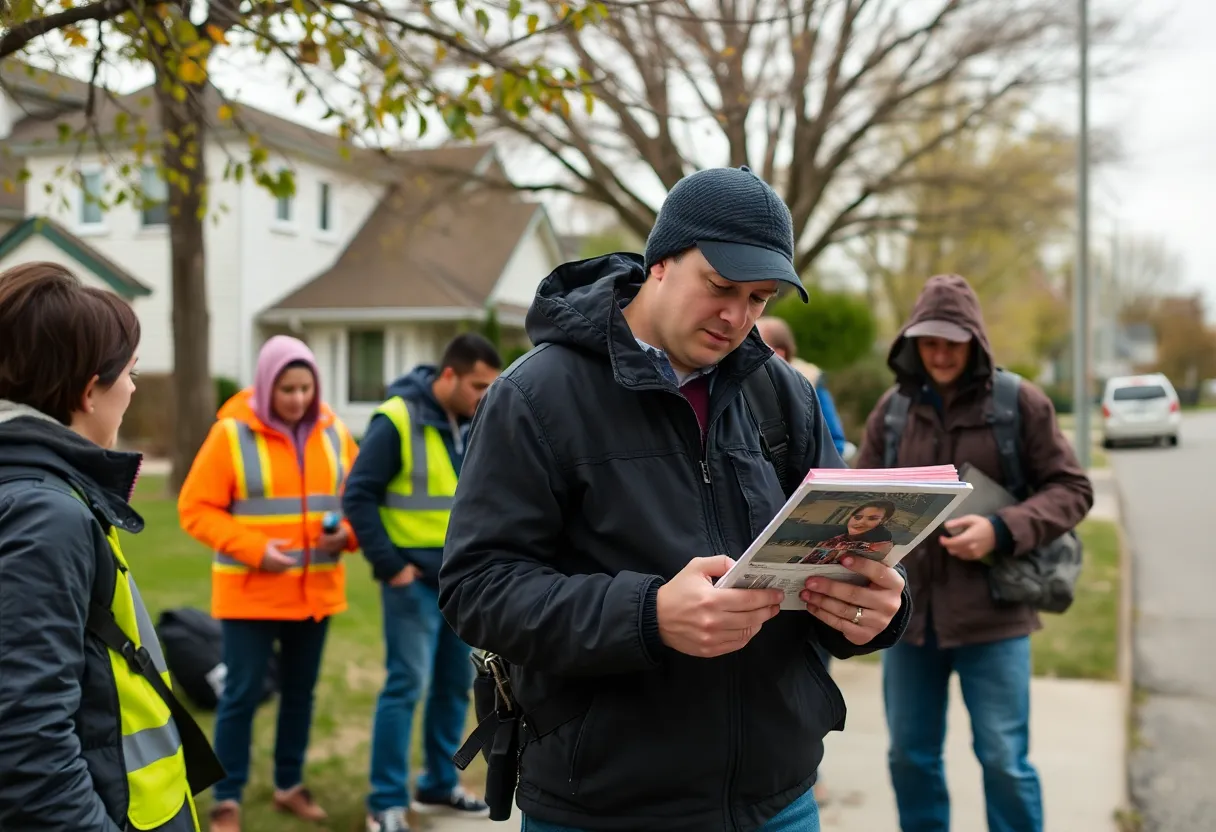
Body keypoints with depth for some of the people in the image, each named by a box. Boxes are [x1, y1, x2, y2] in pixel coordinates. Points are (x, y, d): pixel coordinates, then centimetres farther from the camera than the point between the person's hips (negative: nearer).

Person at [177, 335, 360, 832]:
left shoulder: (333, 433, 2)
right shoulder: (231, 434, -10)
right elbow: (195, 508, -10)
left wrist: (348, 532, -12)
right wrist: (253, 547, -21)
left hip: (315, 590, 5)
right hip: (250, 592, -4)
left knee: (300, 691, 15)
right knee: (242, 694, 0)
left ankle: (289, 785, 30)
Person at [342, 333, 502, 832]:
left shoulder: (477, 424, 6)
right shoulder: (397, 420, -14)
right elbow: (358, 497, -14)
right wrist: (389, 565, -15)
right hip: (415, 579, -7)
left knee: (456, 683, 13)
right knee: (407, 685, -6)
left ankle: (439, 785, 27)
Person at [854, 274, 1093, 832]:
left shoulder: (1019, 402, -4)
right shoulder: (892, 409, 4)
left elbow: (1072, 489, -2)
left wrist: (1003, 530, -18)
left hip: (991, 613, -3)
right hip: (908, 611, 3)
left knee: (1004, 760, 6)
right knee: (910, 756, 15)